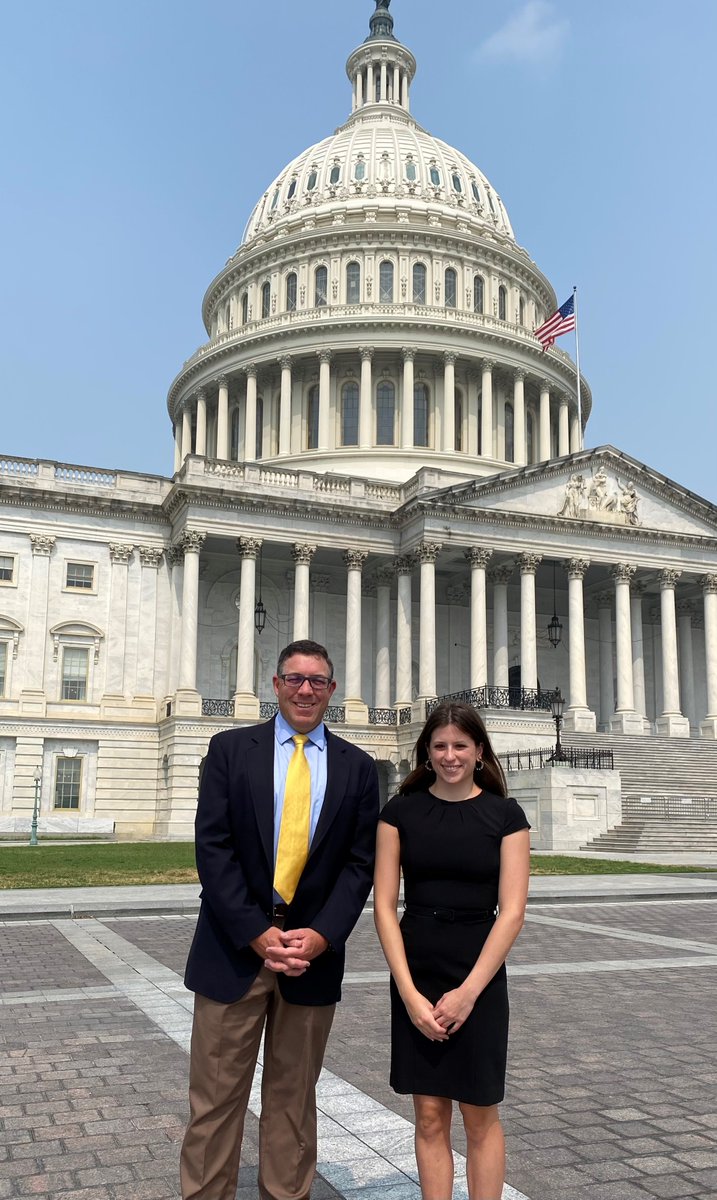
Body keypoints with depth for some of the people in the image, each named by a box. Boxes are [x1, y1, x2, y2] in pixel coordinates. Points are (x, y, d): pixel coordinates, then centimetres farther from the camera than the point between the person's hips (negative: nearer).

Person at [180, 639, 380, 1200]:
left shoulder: (357, 766, 5)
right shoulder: (231, 749, 1)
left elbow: (360, 863, 2)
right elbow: (213, 846, -6)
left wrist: (322, 936, -12)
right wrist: (258, 934, -13)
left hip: (313, 953, 2)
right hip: (234, 949, -1)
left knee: (294, 1097, 14)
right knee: (215, 1097, 5)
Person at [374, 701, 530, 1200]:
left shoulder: (505, 814, -4)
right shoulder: (401, 811, -1)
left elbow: (512, 912, -7)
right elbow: (385, 906, -3)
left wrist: (467, 992, -13)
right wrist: (410, 994, -11)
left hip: (480, 976, -1)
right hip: (415, 976, 1)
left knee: (481, 1115, 9)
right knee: (430, 1117, 9)